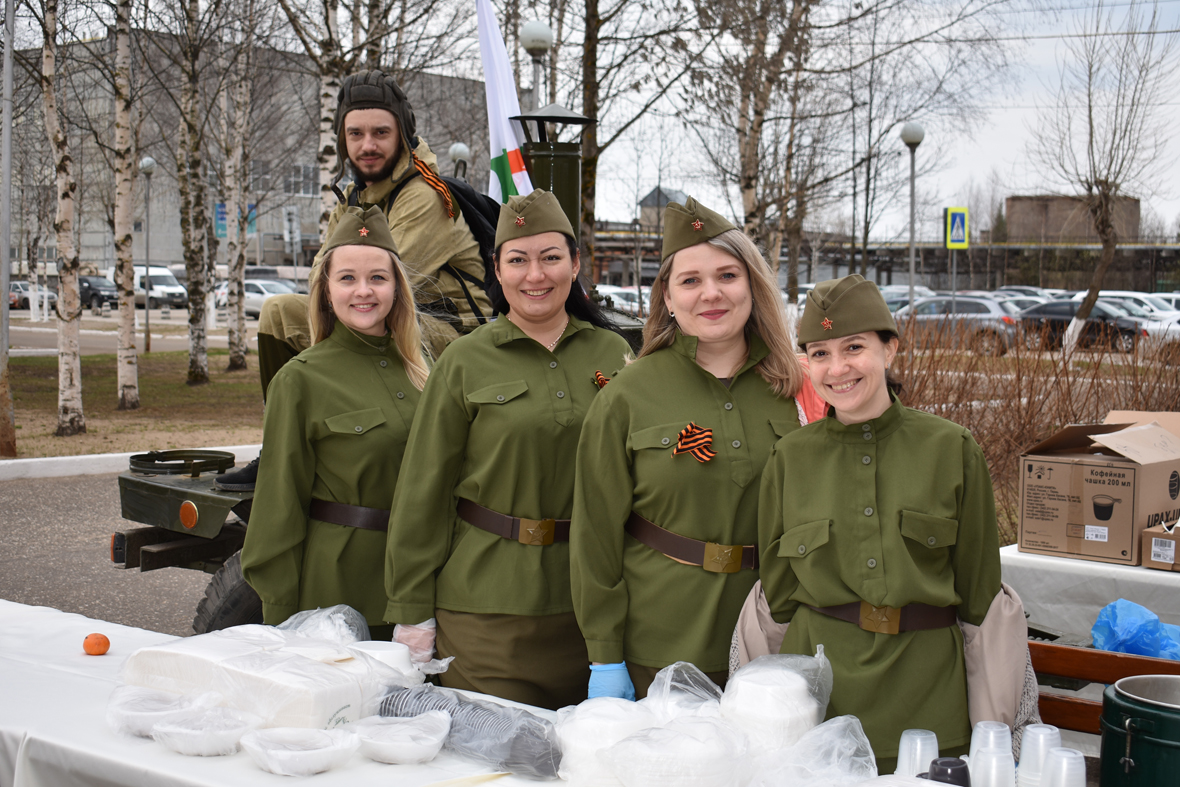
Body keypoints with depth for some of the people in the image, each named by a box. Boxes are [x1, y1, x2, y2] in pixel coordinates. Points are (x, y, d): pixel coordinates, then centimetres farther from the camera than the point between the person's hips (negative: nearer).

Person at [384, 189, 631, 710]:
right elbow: (424, 490, 0)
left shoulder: (612, 354, 6)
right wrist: (412, 609, -2)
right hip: (487, 605, -2)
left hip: (588, 603, 3)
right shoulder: (466, 361, -1)